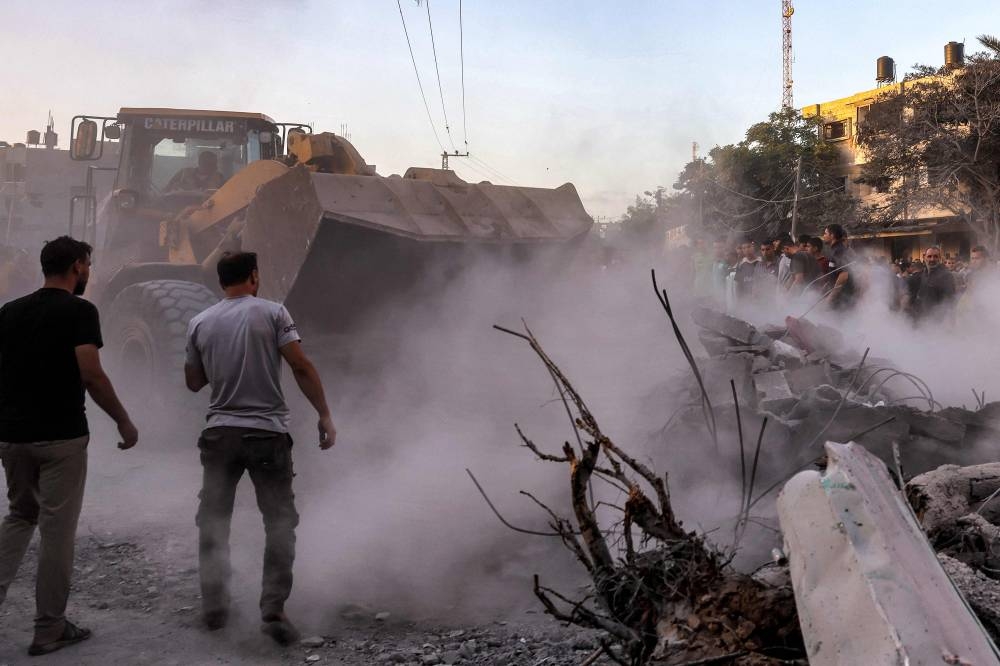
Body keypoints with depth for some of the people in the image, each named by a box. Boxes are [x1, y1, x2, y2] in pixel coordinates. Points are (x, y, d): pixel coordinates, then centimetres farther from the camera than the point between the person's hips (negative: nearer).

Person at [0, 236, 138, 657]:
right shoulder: (79, 311, -9)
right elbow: (91, 375, -18)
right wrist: (123, 421, -8)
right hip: (61, 436, -6)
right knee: (56, 530, 3)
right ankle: (49, 629, 12)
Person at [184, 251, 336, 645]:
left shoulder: (200, 324, 6)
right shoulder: (272, 313, -4)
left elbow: (193, 383, 15)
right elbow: (301, 367, -11)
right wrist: (324, 415, -7)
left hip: (220, 432, 3)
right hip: (268, 433, -3)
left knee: (213, 520, 15)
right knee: (279, 522, 5)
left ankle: (214, 608, 20)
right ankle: (273, 611, 1)